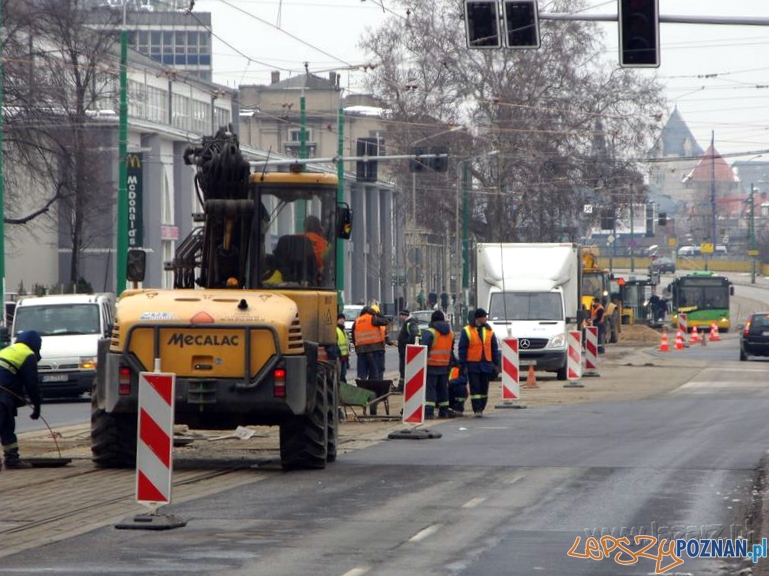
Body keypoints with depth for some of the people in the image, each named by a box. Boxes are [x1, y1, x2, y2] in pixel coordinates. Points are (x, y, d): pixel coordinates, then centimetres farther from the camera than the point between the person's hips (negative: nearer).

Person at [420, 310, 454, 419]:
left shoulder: (429, 332, -11)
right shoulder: (450, 333, 13)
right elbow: (451, 351, 21)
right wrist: (449, 363, 27)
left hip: (431, 366, -6)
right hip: (444, 367, 6)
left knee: (429, 389, -7)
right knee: (443, 389, 15)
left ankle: (428, 412, -15)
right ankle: (444, 412, 20)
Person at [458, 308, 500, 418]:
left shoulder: (489, 331, 11)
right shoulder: (466, 331, -1)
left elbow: (494, 348, 14)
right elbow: (462, 349, -2)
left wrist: (496, 363, 9)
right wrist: (463, 365, -7)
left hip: (486, 364, 4)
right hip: (472, 364, -4)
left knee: (484, 388, 7)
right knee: (475, 388, -7)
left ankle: (481, 409, 17)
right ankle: (477, 410, -8)